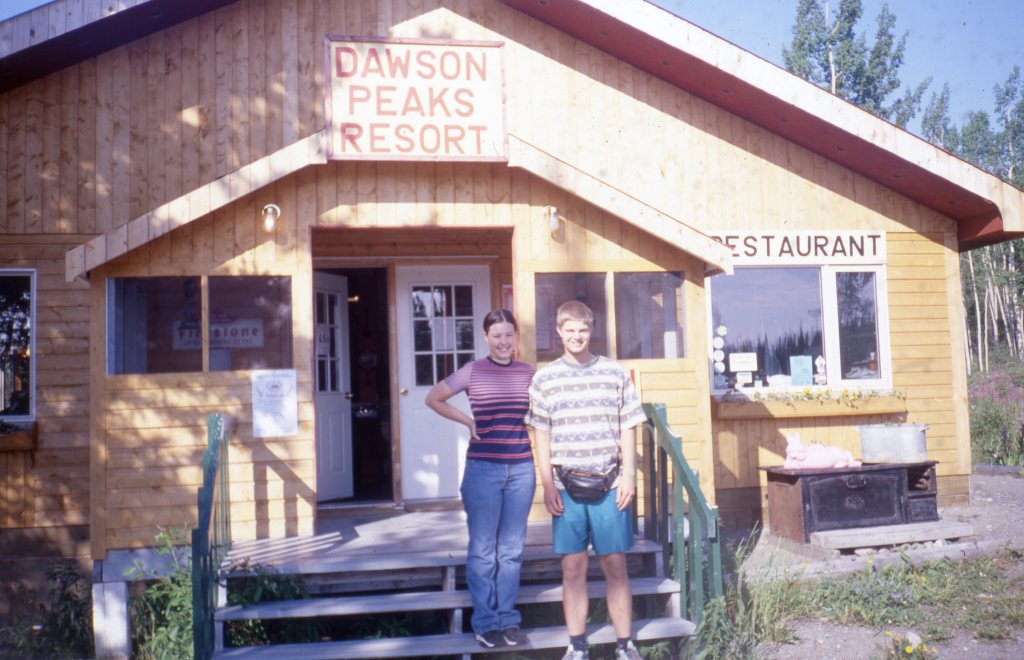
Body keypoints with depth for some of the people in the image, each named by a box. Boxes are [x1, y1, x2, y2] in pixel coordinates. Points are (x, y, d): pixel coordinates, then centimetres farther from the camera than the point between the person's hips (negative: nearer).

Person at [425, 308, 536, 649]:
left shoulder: (529, 374, 6)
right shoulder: (473, 371, -1)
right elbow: (433, 398, 9)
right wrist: (467, 420, 2)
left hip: (521, 468, 2)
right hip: (483, 468, -2)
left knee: (512, 549, 9)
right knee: (482, 549, 4)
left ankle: (508, 618, 21)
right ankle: (485, 622, 15)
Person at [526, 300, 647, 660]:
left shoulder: (615, 373, 4)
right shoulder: (544, 379, 4)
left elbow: (628, 428, 7)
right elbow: (541, 435, 4)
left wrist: (628, 475, 0)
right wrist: (548, 485, -1)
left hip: (610, 486, 0)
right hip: (566, 488, 0)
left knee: (616, 566, 4)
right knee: (573, 569, 5)